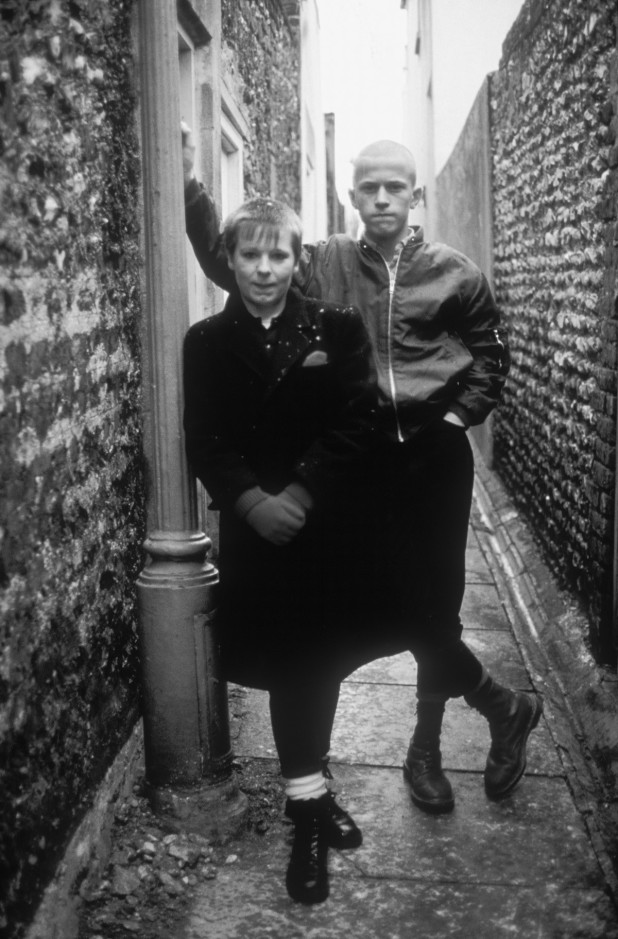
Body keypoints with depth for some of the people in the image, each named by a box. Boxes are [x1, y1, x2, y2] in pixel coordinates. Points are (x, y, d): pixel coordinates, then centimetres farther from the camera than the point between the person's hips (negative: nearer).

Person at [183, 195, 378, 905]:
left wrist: (301, 494, -17)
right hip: (252, 527, 0)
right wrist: (252, 501, -18)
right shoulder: (207, 341, 3)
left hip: (326, 523, 0)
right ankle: (309, 807, 11)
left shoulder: (337, 328, 0)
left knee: (316, 659, 10)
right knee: (290, 662, 1)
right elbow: (203, 441, -2)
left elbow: (355, 424, -7)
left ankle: (308, 792, 30)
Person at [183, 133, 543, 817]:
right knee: (393, 600, 2)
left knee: (434, 601, 2)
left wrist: (460, 413, 2)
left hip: (437, 453, -1)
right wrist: (190, 189, -9)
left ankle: (427, 742, 26)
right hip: (363, 457, 1)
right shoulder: (325, 265, 4)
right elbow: (229, 262, 2)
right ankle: (504, 706, 24)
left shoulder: (454, 272, 3)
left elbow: (491, 351, 14)